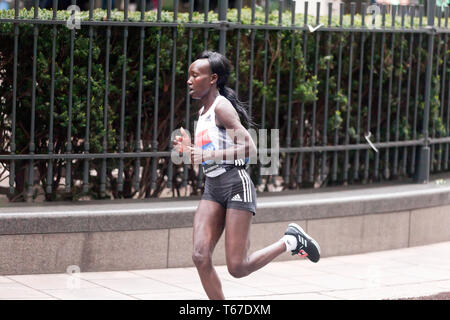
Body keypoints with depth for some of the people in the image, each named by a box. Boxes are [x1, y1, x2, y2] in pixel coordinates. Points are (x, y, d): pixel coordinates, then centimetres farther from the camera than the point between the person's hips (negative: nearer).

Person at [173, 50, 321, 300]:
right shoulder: (202, 111, 17)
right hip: (212, 188, 8)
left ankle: (291, 241, 13)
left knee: (237, 268, -9)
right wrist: (191, 150, 9)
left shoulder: (222, 107, -10)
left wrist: (207, 155, -23)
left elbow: (249, 148, -20)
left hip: (236, 185, -8)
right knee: (200, 256, -10)